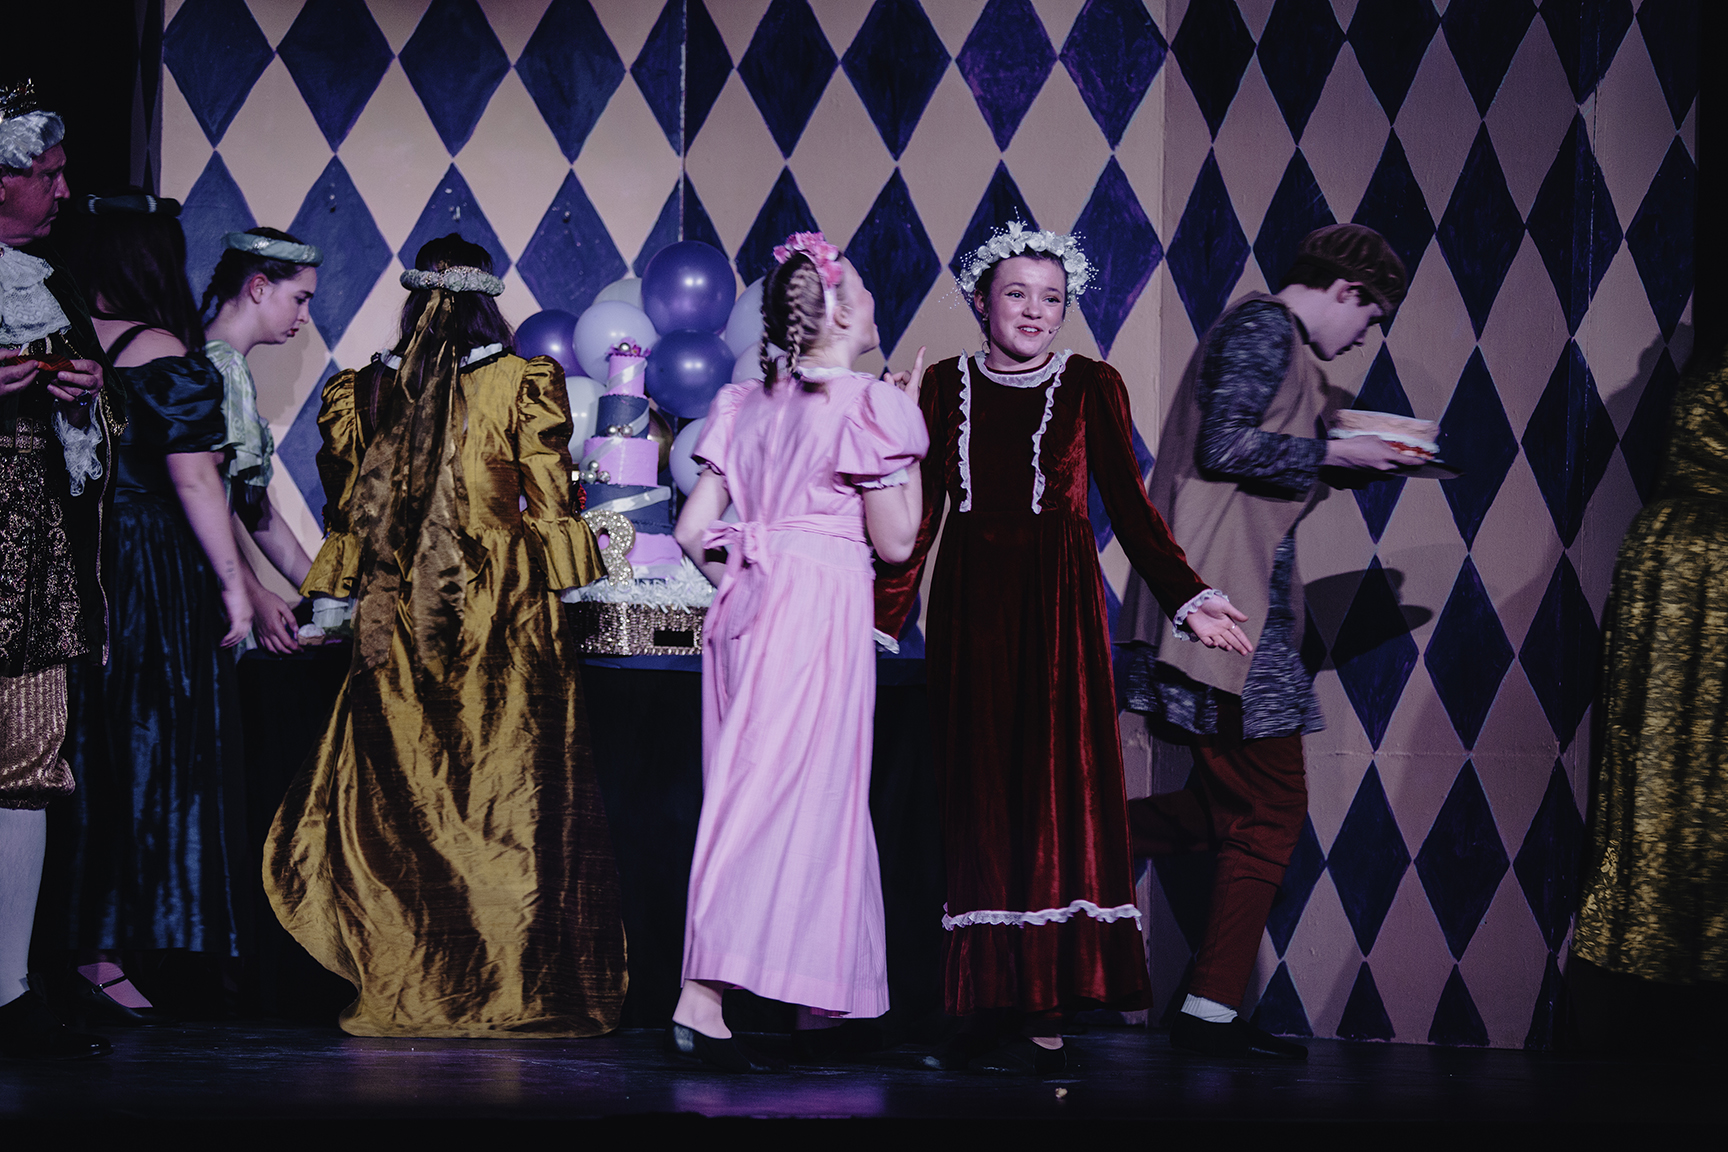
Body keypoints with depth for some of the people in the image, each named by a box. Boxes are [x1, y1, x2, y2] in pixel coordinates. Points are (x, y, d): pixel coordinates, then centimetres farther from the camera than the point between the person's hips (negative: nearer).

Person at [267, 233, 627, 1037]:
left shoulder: (367, 390, 4)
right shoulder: (525, 384, -5)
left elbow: (347, 511, 11)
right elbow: (549, 504, -1)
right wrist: (556, 572, 14)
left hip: (397, 621, 2)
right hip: (506, 616, -2)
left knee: (401, 800, 6)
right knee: (509, 799, 2)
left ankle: (403, 991, 5)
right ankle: (516, 986, 2)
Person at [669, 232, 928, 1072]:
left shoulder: (747, 403, 11)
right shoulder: (866, 406, -7)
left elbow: (693, 529, 9)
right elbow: (895, 541, -4)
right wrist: (908, 430, 4)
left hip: (748, 608, 8)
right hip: (820, 614, -7)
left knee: (756, 793, 9)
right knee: (801, 798, -7)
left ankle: (810, 1006, 16)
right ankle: (701, 998, -15)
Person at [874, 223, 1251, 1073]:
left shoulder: (1091, 387, 5)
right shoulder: (946, 387, 10)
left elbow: (1129, 505, 3)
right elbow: (918, 514, 10)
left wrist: (1187, 597, -5)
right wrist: (879, 613, 5)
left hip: (1057, 598, -2)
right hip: (970, 601, 2)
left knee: (1055, 786, -8)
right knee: (978, 794, -1)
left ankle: (1045, 1010, -7)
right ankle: (989, 1005, 2)